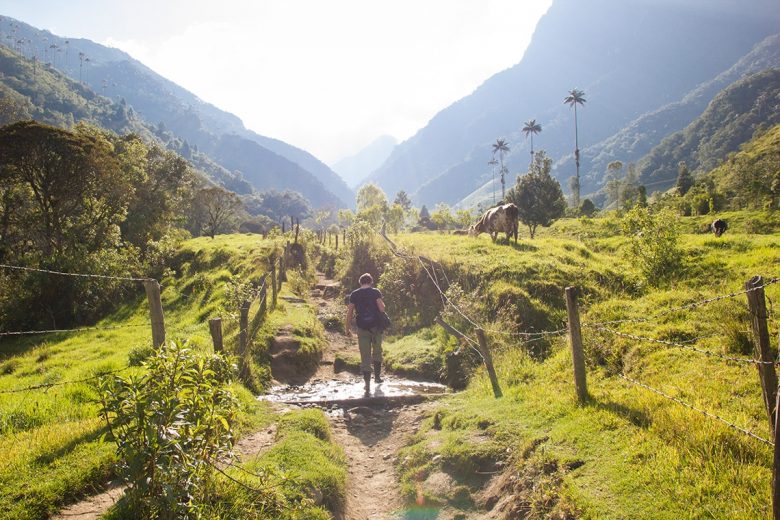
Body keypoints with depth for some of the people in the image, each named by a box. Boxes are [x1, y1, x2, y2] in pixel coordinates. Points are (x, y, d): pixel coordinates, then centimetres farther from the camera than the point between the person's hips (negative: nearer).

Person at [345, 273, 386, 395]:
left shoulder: (354, 294, 3)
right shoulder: (375, 292, -4)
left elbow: (350, 312, 1)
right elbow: (382, 308, -11)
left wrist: (347, 328, 8)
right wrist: (381, 302, 11)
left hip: (362, 328, 1)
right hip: (375, 326, -1)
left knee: (365, 356, 2)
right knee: (377, 352, 21)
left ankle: (367, 385, -5)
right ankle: (377, 376, 31)